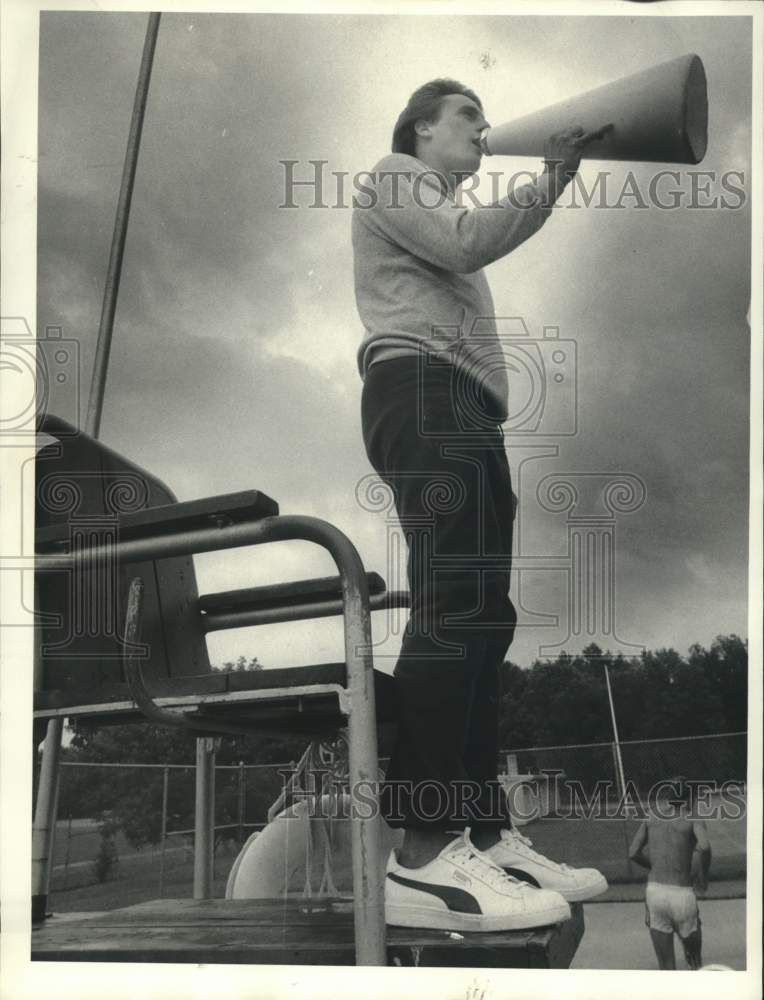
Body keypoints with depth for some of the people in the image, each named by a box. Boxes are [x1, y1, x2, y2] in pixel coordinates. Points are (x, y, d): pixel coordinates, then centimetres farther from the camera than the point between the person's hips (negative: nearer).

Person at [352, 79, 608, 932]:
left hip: (458, 410, 11)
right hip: (425, 393, -11)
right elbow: (464, 242, -9)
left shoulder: (437, 206, 40)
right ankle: (423, 857, -27)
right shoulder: (396, 175, 11)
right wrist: (552, 179, -5)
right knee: (453, 610, -22)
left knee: (478, 616, 1)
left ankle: (482, 837, 1)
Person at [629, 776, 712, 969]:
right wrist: (703, 876, -3)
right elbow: (704, 847, -20)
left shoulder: (652, 817, 10)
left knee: (665, 965, 9)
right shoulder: (694, 819, 0)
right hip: (682, 895, -3)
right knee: (695, 958, 24)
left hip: (654, 891, 3)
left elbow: (633, 852, 4)